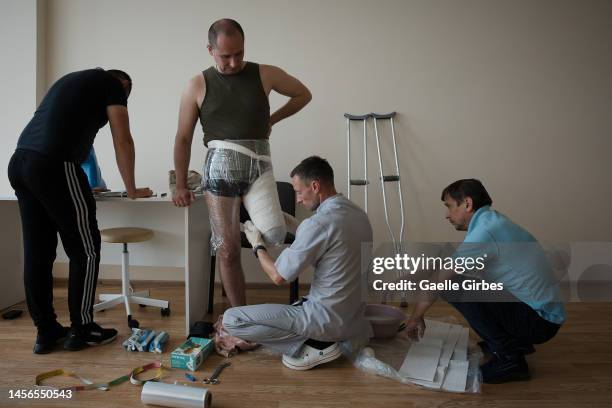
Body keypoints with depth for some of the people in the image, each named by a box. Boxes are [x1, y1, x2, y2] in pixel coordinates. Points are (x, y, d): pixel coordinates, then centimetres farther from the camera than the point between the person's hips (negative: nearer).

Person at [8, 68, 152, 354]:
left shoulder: (73, 80, 32)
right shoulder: (113, 84, 10)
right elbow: (122, 142, 6)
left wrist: (88, 186, 44)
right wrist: (131, 190, 15)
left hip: (19, 162, 9)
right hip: (53, 165, -8)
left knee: (37, 253, 11)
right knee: (86, 249, 3)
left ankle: (46, 332, 19)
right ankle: (81, 329, 11)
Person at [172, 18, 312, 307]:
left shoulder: (265, 74, 5)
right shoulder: (197, 86, 4)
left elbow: (303, 94, 20)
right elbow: (183, 139, 8)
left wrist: (271, 121, 11)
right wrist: (181, 185, 6)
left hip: (258, 165, 1)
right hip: (220, 167, 0)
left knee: (275, 234, -20)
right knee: (227, 250, 0)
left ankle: (251, 226, 17)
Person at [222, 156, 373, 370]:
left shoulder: (320, 222, -24)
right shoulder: (357, 213, 3)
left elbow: (278, 276, -16)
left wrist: (257, 245, 1)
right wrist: (287, 220, 12)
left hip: (328, 318, -9)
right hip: (353, 315, 9)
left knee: (232, 319, -8)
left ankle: (316, 345, -6)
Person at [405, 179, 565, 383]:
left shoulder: (484, 230, -20)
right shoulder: (493, 221, 10)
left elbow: (442, 281, -17)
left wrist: (416, 316, -3)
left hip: (539, 320, -10)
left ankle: (508, 358, -9)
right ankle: (515, 342, 17)